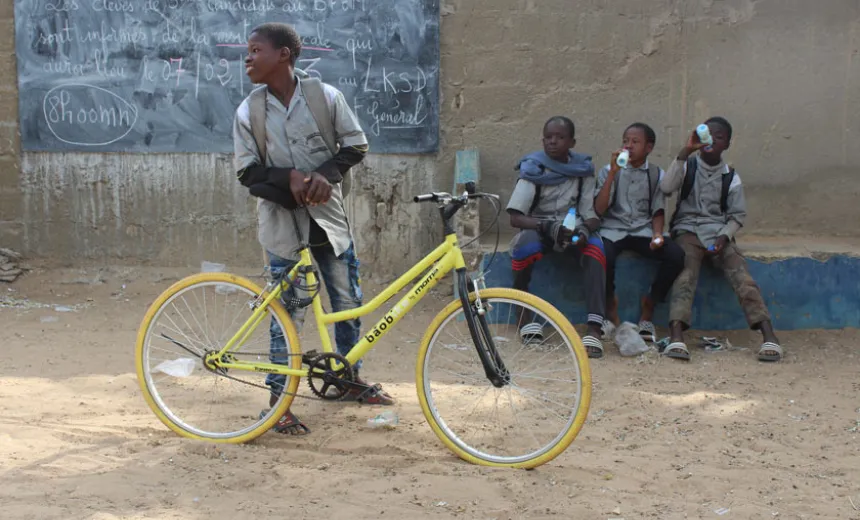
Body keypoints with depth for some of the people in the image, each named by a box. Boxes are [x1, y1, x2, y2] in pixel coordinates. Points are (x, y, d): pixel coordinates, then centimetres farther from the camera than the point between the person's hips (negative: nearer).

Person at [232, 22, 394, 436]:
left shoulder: (326, 96, -5)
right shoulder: (248, 112, -4)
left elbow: (356, 145, 1)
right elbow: (247, 171, -2)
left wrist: (327, 174, -16)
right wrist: (289, 179, -19)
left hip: (328, 217, 2)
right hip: (283, 221, -1)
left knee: (348, 301, 11)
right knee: (288, 313, 0)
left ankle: (351, 379, 31)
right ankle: (277, 399, 10)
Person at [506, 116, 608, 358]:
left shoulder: (583, 169, 2)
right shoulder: (533, 169, -6)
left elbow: (589, 213, 2)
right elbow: (515, 217, -13)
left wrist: (585, 230, -23)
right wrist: (549, 227, -30)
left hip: (572, 230, 2)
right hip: (538, 228, -2)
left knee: (595, 247, -32)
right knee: (526, 245, -37)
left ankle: (594, 327, -42)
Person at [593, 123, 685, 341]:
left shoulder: (656, 174, 8)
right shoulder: (609, 171, 4)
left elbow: (658, 211, 10)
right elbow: (599, 209, -6)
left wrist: (657, 234, -11)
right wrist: (613, 173, -12)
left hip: (643, 230, 2)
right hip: (613, 229, -2)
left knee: (677, 254, -27)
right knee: (603, 258, -36)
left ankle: (648, 309, -6)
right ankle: (611, 309, -5)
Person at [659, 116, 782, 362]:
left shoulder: (731, 177, 10)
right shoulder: (687, 166, 6)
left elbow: (737, 215, 11)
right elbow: (666, 187, -13)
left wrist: (723, 238, -9)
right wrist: (685, 151, -17)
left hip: (719, 232, 2)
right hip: (687, 229, -1)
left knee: (741, 275, -22)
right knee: (685, 275, -29)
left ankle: (769, 336, -33)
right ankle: (676, 337, -45)